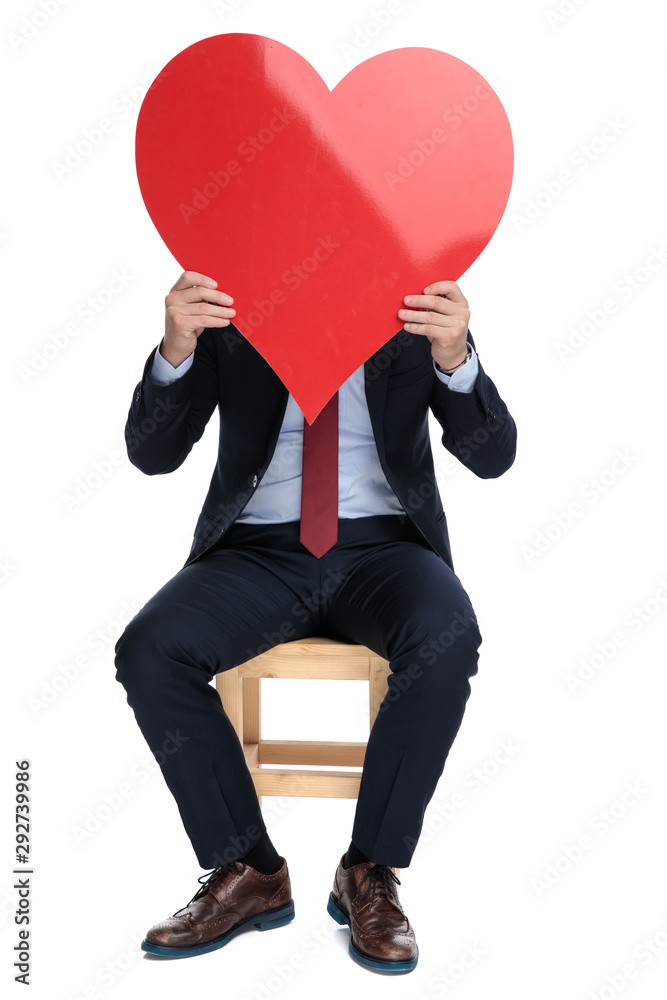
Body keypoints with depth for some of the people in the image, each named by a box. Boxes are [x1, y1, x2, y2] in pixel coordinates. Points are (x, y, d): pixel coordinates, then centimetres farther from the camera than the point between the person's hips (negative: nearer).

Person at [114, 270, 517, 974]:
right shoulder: (228, 314, 3)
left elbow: (492, 456, -6)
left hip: (381, 546, -1)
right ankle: (250, 872, -6)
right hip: (260, 546, 1)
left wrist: (455, 357, -26)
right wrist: (175, 349, -23)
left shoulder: (415, 311, 2)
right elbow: (152, 455, -3)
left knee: (446, 641, -33)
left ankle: (369, 874, -11)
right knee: (148, 650, -25)